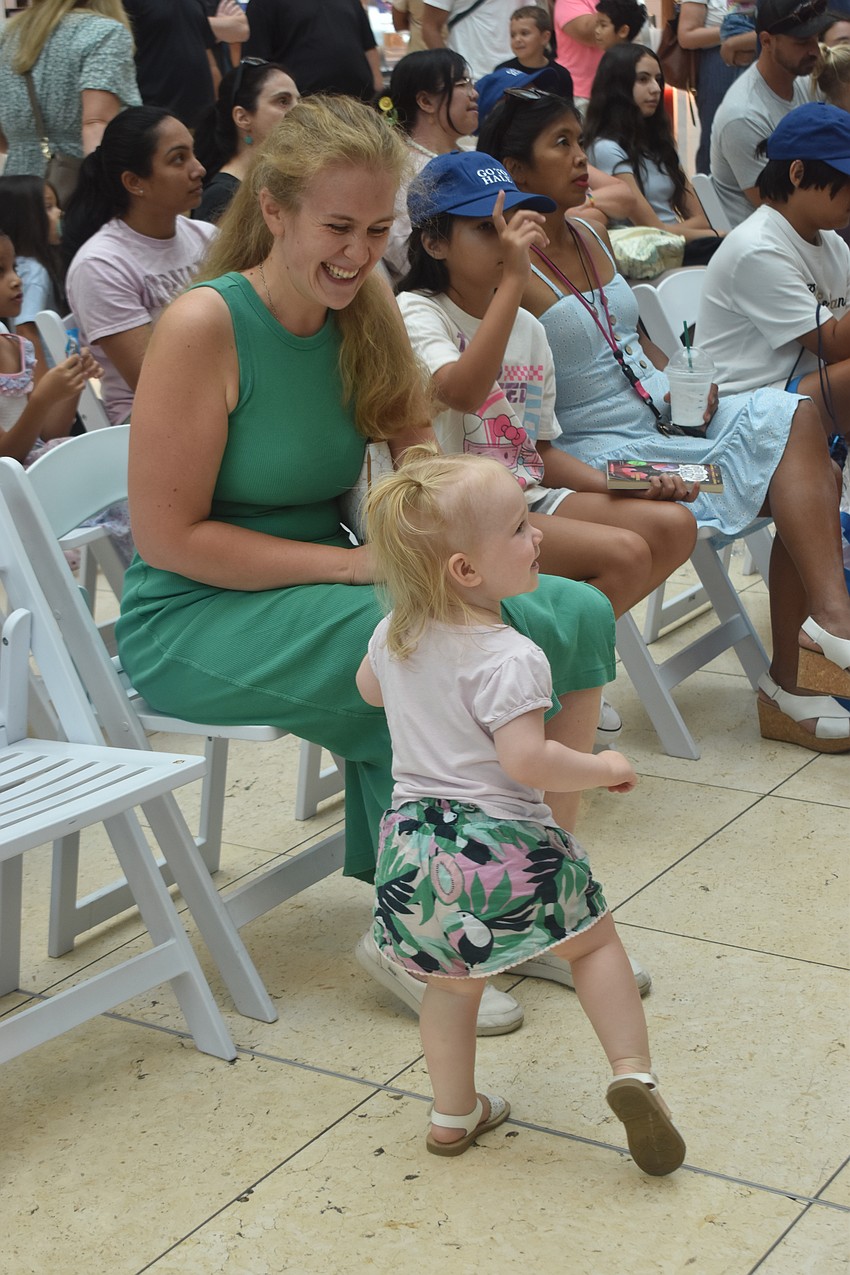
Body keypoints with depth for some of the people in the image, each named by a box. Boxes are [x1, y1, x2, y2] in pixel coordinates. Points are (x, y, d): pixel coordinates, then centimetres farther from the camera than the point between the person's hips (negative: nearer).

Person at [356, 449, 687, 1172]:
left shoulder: (395, 634, 3)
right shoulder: (508, 659, -21)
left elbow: (369, 687, 24)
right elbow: (525, 761, -27)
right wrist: (603, 769, -12)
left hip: (415, 838, 6)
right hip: (499, 840, -6)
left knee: (451, 981, 21)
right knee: (594, 940, 14)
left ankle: (454, 1115, 28)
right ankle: (633, 1073, 3)